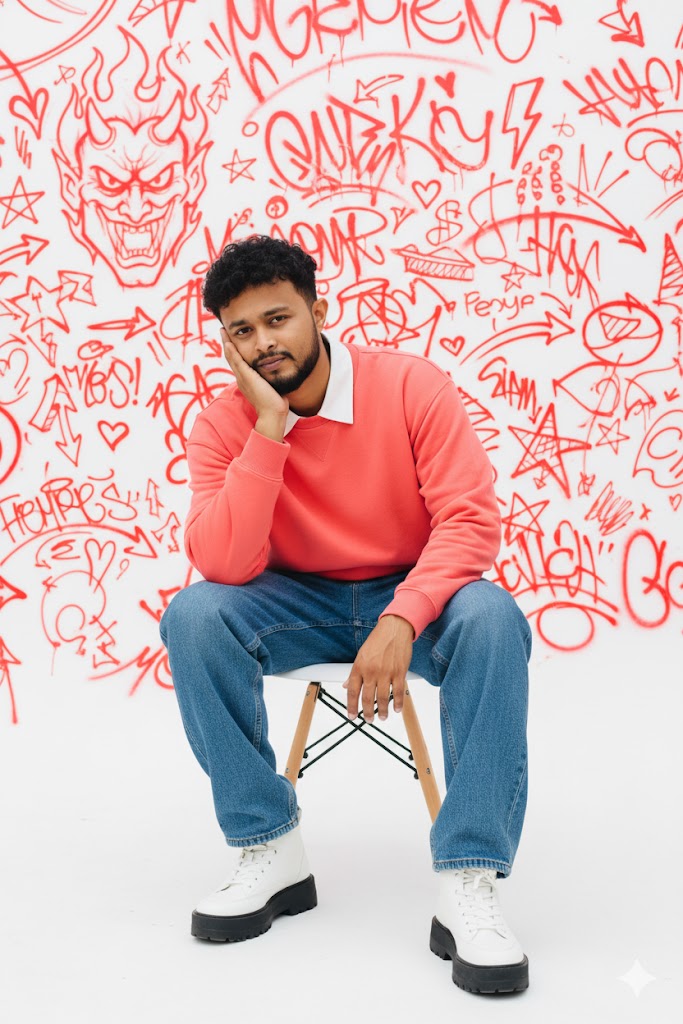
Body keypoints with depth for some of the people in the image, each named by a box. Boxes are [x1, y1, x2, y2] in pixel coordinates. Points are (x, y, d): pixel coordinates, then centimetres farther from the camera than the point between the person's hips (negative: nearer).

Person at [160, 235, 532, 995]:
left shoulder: (412, 386, -14)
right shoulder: (224, 426, -9)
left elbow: (470, 518, -20)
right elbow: (224, 566, -22)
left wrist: (401, 621, -35)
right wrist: (269, 428, -27)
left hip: (410, 593, -1)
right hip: (299, 603, 2)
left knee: (490, 617, -33)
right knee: (194, 614, -26)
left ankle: (469, 885, -30)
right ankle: (270, 853, -15)